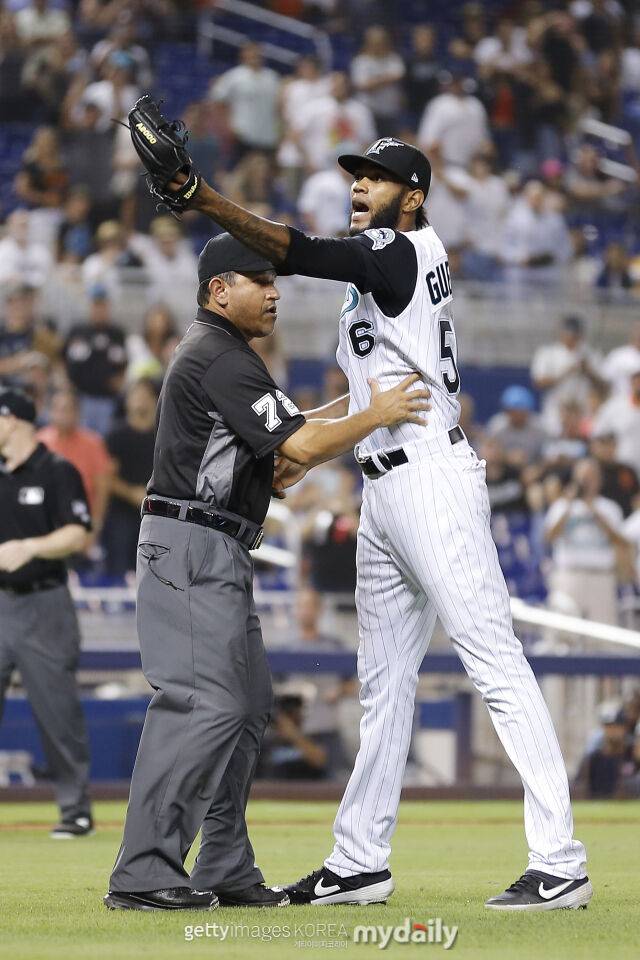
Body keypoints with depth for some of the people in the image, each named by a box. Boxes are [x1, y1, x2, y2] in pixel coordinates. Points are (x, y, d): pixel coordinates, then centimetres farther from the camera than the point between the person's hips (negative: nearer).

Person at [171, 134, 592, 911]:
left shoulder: (402, 251, -8)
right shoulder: (373, 268, 19)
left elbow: (298, 254, -22)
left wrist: (202, 197, -28)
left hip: (432, 481, -11)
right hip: (383, 495, 11)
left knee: (496, 665, -12)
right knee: (384, 682, 14)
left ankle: (560, 865, -16)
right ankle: (360, 863, 21)